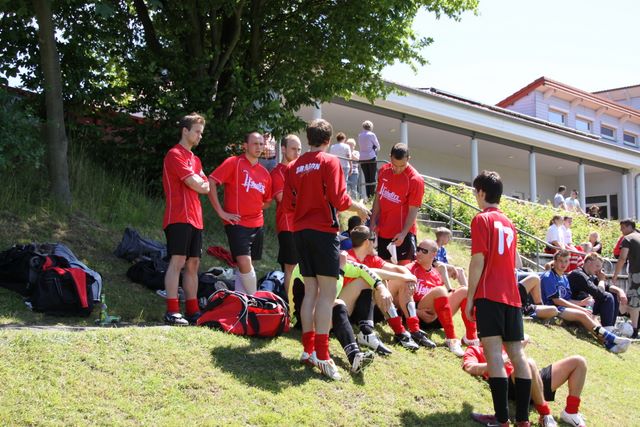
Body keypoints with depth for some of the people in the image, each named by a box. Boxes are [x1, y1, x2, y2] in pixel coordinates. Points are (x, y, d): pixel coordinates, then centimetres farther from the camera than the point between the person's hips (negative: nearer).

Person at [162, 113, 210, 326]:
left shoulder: (195, 159, 22)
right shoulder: (175, 155, -6)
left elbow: (206, 187, 15)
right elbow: (196, 185, -11)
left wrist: (197, 184, -4)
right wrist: (199, 183, 7)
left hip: (195, 218, 9)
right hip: (179, 218, -8)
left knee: (193, 264, 8)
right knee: (178, 261, -12)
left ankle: (193, 311, 11)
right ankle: (172, 312, -13)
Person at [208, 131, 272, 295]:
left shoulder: (265, 173, 13)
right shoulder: (234, 162, -4)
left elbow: (267, 200, 27)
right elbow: (211, 182, -11)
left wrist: (255, 208, 9)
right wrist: (221, 212, -12)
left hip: (257, 224, 6)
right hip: (237, 223, -6)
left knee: (245, 266, 10)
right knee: (244, 262, -17)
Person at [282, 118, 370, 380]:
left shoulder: (294, 167, 9)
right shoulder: (329, 162, -6)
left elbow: (288, 204, 9)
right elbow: (338, 199, -13)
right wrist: (359, 208, 5)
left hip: (300, 231, 6)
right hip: (323, 230, -6)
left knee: (310, 290, 14)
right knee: (327, 292, -6)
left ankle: (308, 348, 16)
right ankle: (322, 356, -12)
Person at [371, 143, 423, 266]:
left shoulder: (415, 180, -15)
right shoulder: (383, 171, 2)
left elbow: (413, 211, -15)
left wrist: (403, 233, -23)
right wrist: (373, 221, 7)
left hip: (403, 233, -6)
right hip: (383, 231, 6)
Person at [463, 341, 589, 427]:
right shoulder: (474, 350, 19)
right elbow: (470, 368, -4)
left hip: (538, 378, 7)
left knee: (579, 362, 2)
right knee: (528, 364, -41)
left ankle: (571, 412, 0)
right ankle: (545, 416, -28)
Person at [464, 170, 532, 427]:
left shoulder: (482, 219, -3)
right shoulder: (509, 224, 19)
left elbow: (478, 261, -10)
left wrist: (469, 298, -6)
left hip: (490, 295, -7)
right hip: (512, 296, 7)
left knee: (494, 353, -10)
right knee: (517, 354, 5)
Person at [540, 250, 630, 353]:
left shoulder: (564, 278, 20)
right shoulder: (548, 277, -5)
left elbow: (567, 300, 15)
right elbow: (556, 300, -12)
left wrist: (581, 303, -5)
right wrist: (579, 308, -12)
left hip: (564, 307, 8)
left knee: (589, 315, -17)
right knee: (582, 315, -26)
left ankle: (608, 343, -32)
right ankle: (611, 338, -33)